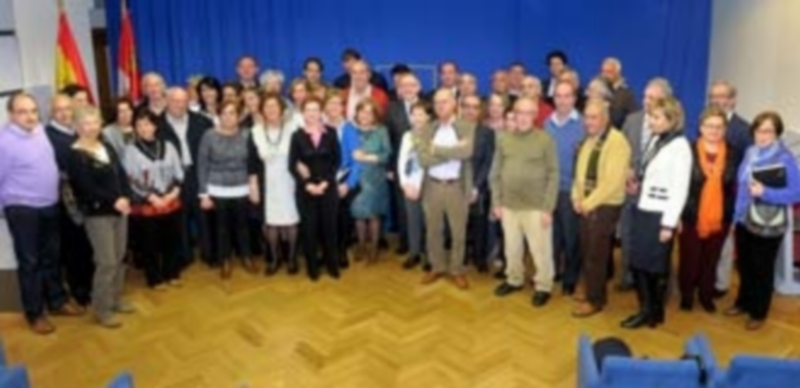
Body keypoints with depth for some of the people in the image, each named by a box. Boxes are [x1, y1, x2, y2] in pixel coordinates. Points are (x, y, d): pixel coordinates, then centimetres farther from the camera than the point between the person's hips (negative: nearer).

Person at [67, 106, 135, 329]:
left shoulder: (107, 148, 12)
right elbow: (87, 187, -18)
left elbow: (121, 175, 9)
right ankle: (101, 309, 6)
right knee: (107, 262, -6)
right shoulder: (75, 156, -10)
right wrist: (114, 201, -23)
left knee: (119, 258, 13)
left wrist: (125, 198, -7)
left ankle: (115, 300, 28)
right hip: (97, 214, -7)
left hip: (119, 209, 7)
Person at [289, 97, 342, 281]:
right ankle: (312, 267, 18)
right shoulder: (297, 136, 0)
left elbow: (337, 160, 1)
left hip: (328, 187, 1)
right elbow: (292, 165, -2)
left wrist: (325, 182, -10)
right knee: (309, 227, 5)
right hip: (305, 189, 0)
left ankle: (332, 264, 21)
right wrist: (307, 184, -12)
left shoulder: (331, 133, 2)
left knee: (329, 226, 5)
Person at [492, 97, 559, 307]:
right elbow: (496, 173, 7)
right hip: (509, 205, 3)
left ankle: (543, 286, 21)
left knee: (540, 249, 4)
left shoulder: (545, 140, -7)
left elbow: (553, 176, -7)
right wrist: (496, 202, 5)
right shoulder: (503, 138, 3)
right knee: (512, 247, 16)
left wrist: (548, 208, -10)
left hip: (536, 206, -3)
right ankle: (514, 280, 35)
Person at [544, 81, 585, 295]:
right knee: (551, 233, 13)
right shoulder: (547, 123, 7)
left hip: (570, 189, -4)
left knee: (571, 236, 6)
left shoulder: (582, 124, -8)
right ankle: (551, 271, 27)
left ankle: (570, 278, 19)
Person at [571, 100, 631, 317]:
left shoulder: (617, 141, -16)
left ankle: (595, 300, 12)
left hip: (605, 207, -8)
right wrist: (577, 198, 0)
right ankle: (593, 294, 26)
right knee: (587, 253, 13)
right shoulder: (588, 140, 11)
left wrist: (588, 203, -17)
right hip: (586, 206, 8)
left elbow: (612, 181, -22)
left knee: (595, 255, 0)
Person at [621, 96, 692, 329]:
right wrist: (637, 182, -2)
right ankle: (646, 310, 25)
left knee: (656, 266, 6)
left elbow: (680, 189, -14)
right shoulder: (654, 140, 9)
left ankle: (655, 312, 23)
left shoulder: (680, 146, -13)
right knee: (638, 262, 10)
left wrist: (669, 224, -15)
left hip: (660, 215, -7)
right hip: (642, 211, 7)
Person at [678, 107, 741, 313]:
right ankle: (686, 296, 28)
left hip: (720, 219, 2)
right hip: (691, 217, -2)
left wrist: (735, 217, 3)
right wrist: (677, 215, -8)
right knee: (689, 259, 9)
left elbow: (736, 187, 4)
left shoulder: (732, 154, 0)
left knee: (711, 261, 14)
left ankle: (707, 297, 31)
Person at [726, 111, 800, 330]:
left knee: (762, 269, 11)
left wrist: (765, 192, -26)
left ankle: (759, 313, 29)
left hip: (768, 227, -5)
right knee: (744, 265, 18)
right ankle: (743, 303, 39)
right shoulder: (750, 153, 1)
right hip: (744, 222, 5)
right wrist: (736, 216, 8)